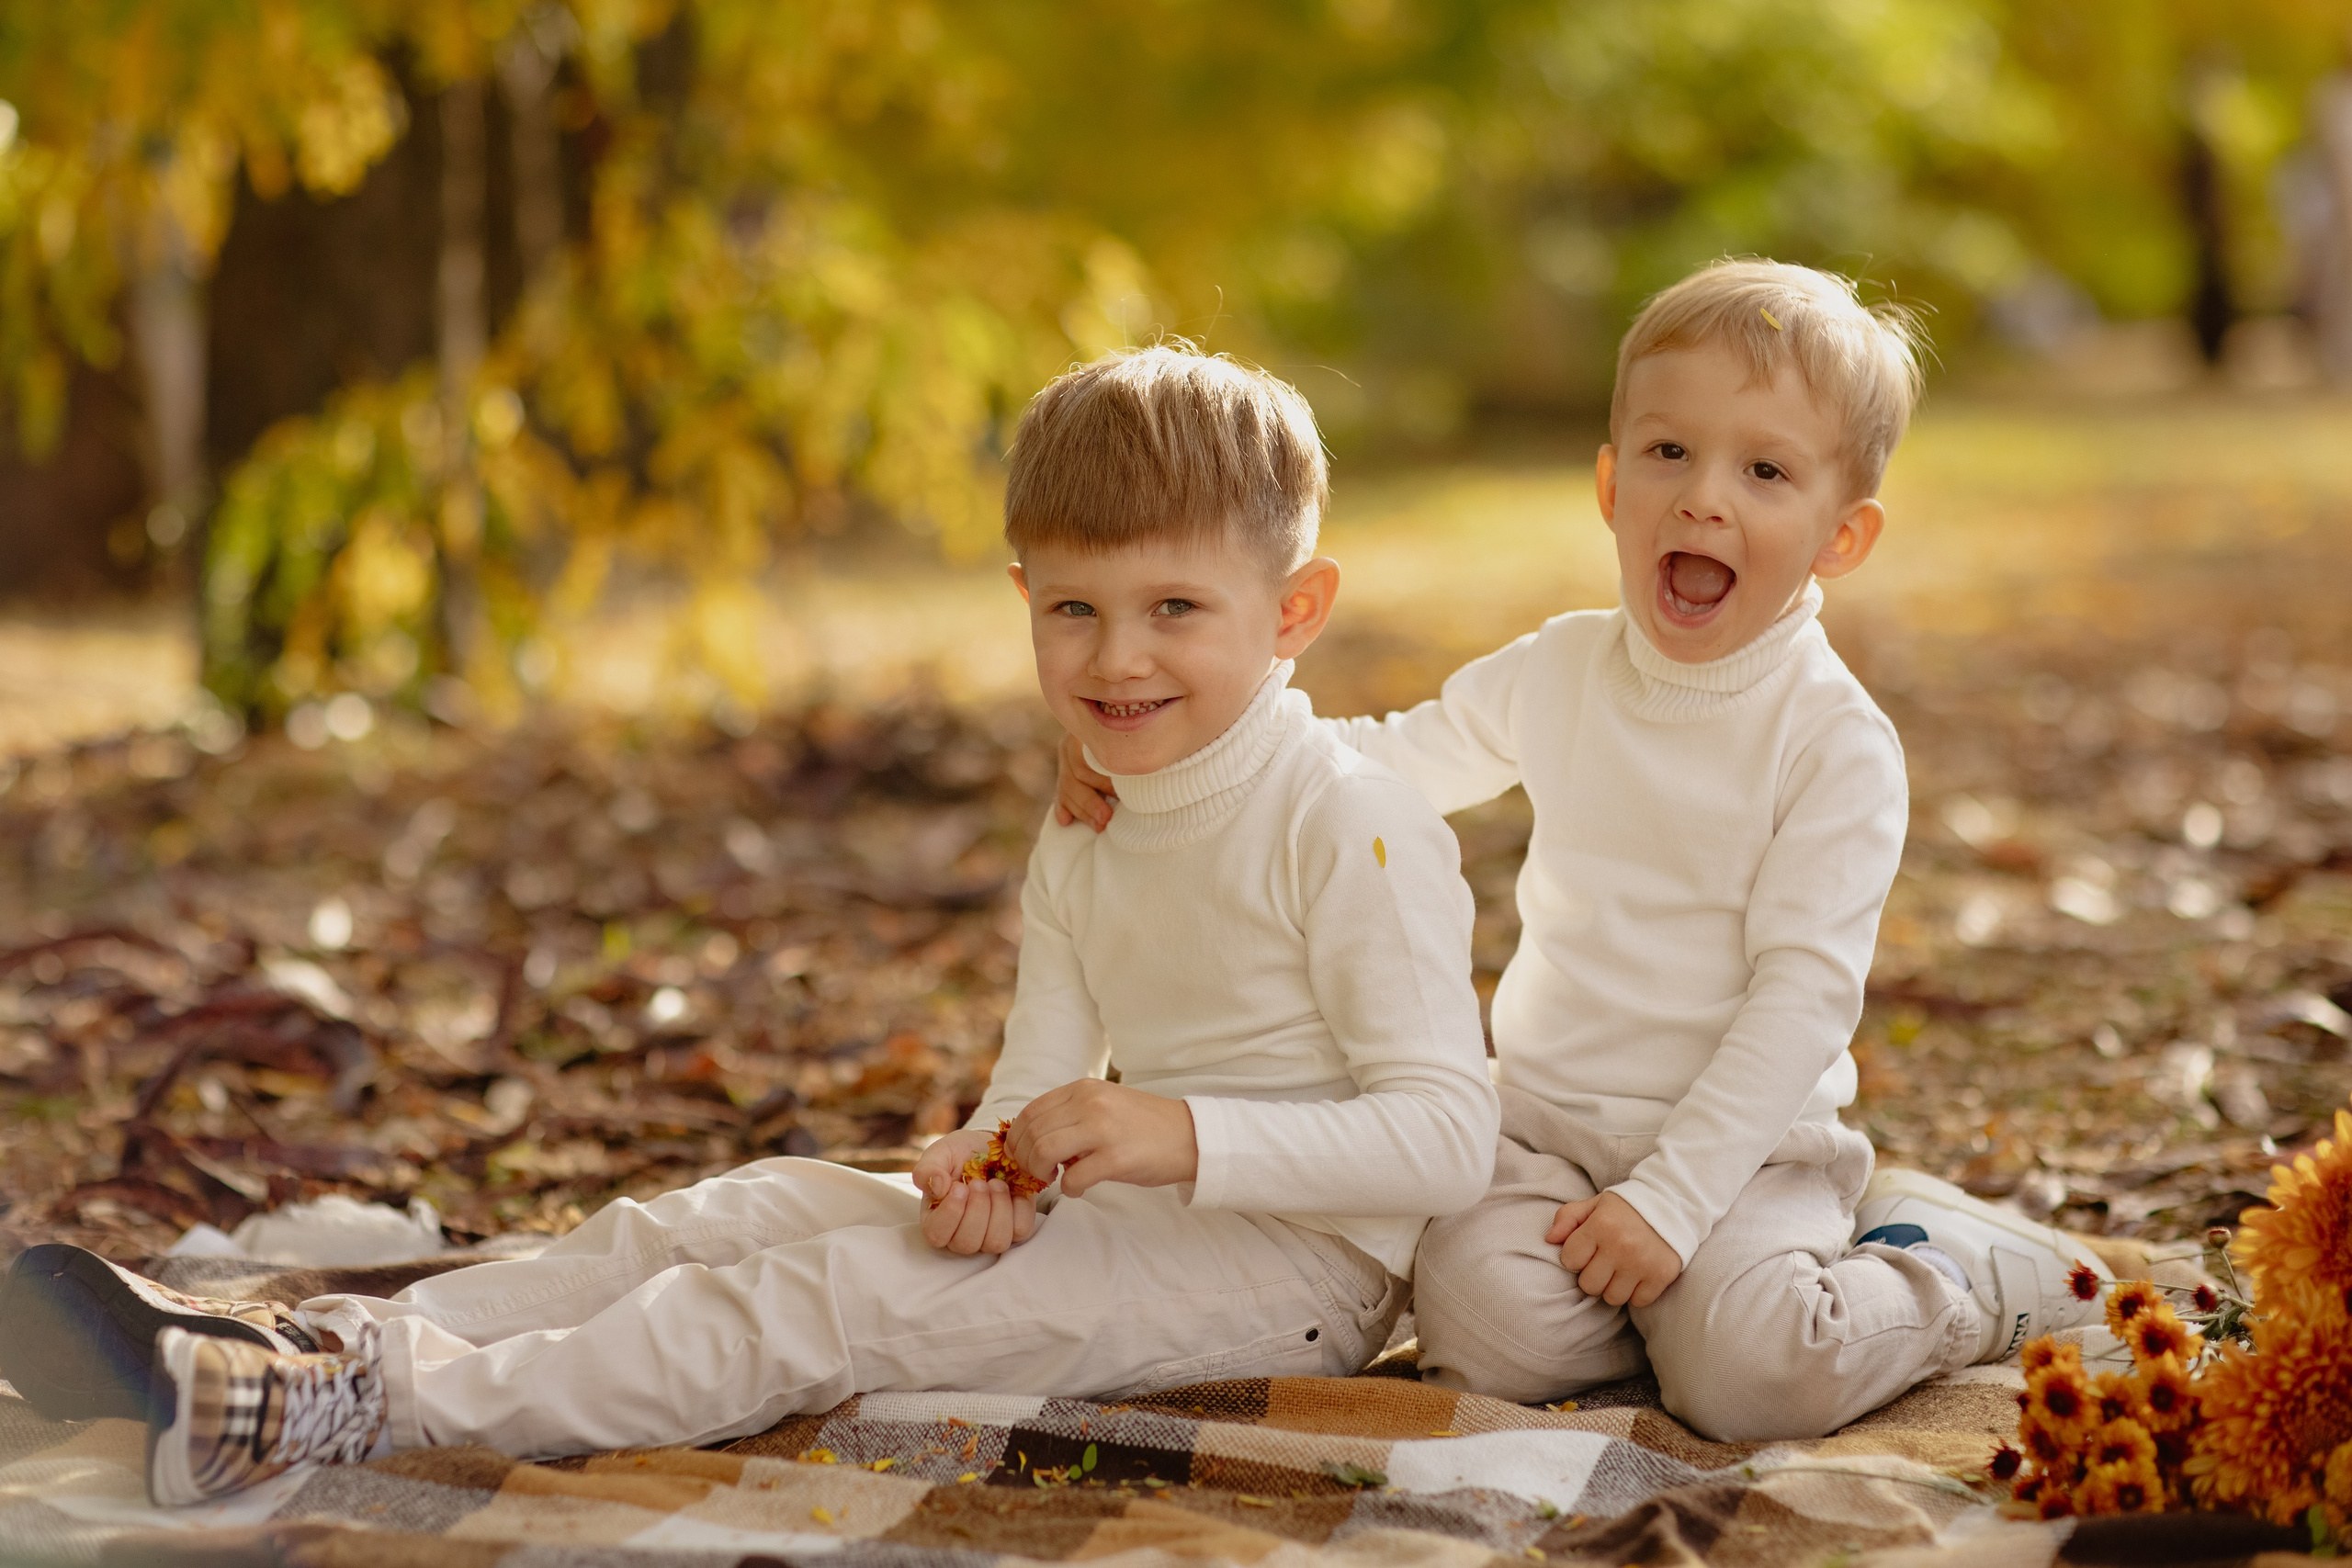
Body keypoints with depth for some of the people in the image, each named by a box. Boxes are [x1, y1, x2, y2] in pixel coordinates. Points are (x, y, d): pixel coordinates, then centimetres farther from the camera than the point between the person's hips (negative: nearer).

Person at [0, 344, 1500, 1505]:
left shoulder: (1355, 828, -15)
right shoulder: (1080, 844, 12)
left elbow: (1446, 1139, -22)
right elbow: (1040, 1081, 7)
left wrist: (1180, 1139, -31)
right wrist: (986, 1169, -17)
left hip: (1293, 1258, -8)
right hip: (1132, 1221, 8)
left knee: (837, 1297, -23)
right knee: (742, 1210, -5)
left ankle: (358, 1403, -30)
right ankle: (319, 1346, -14)